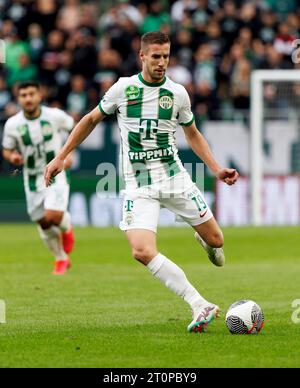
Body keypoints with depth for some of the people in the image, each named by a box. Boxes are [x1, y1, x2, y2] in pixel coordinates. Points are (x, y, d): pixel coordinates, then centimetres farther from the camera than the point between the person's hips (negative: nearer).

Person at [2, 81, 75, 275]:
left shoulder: (55, 116, -11)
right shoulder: (12, 124, -8)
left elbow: (75, 128, 8)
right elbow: (6, 150, 6)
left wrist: (70, 153, -2)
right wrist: (12, 157, -17)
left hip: (56, 174, -3)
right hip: (32, 178, 3)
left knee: (54, 216, -22)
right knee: (44, 223, 8)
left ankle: (67, 228, 15)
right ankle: (61, 259, 31)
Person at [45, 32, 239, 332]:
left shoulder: (177, 93, 3)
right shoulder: (123, 88, -2)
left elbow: (193, 134, 18)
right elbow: (92, 119, 12)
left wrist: (216, 169, 9)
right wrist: (61, 157, 10)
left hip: (174, 178, 2)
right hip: (139, 188, -2)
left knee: (215, 240, 3)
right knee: (142, 251, -23)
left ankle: (203, 240, 45)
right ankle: (201, 307, -22)